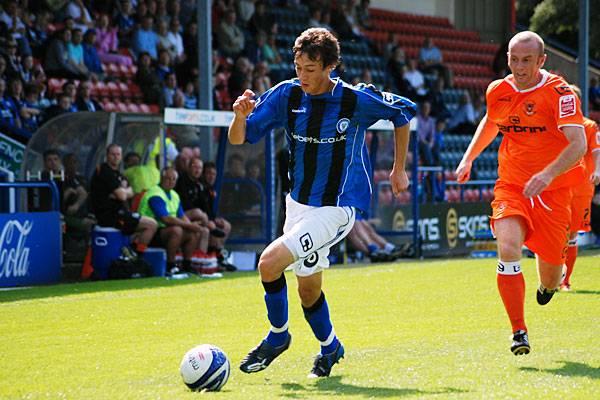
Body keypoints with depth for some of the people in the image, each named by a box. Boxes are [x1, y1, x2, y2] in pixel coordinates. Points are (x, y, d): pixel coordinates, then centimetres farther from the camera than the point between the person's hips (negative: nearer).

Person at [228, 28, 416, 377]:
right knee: (308, 289, 16)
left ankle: (278, 336, 2)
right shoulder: (287, 95, -7)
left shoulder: (356, 100, -16)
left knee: (270, 262, -21)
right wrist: (240, 116, -29)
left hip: (337, 208, -5)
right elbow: (239, 139, -6)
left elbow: (403, 111, 3)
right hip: (299, 202, 6)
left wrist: (399, 170, 8)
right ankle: (330, 346, 43)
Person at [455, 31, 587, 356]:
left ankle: (551, 282, 45)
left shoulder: (559, 93, -14)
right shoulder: (497, 91, 2)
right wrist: (468, 158, 19)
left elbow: (578, 143, -25)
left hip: (553, 192, -2)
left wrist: (548, 174, -39)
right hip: (510, 186, 2)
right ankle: (518, 331, -16)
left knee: (549, 275, 4)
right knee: (508, 249, -25)